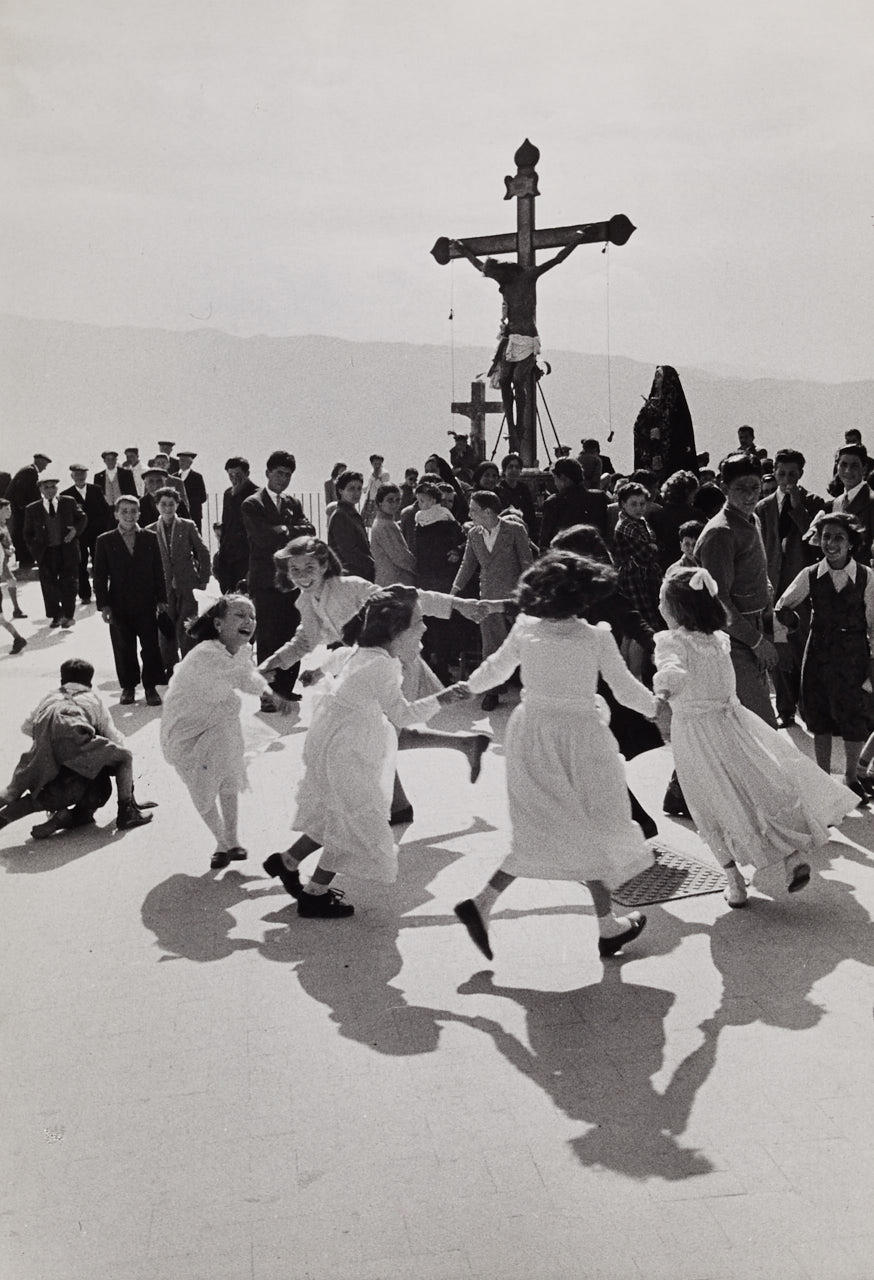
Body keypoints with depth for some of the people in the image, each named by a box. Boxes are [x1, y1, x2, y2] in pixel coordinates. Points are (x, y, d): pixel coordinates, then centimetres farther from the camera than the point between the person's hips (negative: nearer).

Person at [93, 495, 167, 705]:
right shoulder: (105, 541, 2)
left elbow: (158, 571, 7)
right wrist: (103, 605, -5)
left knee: (150, 648, 1)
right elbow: (100, 576, 1)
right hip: (119, 607, 0)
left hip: (146, 605, 0)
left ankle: (150, 687, 13)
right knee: (124, 650, 6)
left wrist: (161, 599, 2)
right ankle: (128, 687, 19)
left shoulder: (150, 538, 5)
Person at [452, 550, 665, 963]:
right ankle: (608, 926, 25)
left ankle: (482, 902, 6)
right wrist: (653, 707, 15)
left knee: (543, 833, 17)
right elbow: (626, 690, -4)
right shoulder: (596, 638, -13)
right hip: (576, 735, -4)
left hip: (530, 732, 4)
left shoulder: (524, 629, -3)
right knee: (592, 830, 13)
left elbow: (493, 670, 12)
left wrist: (468, 687, 32)